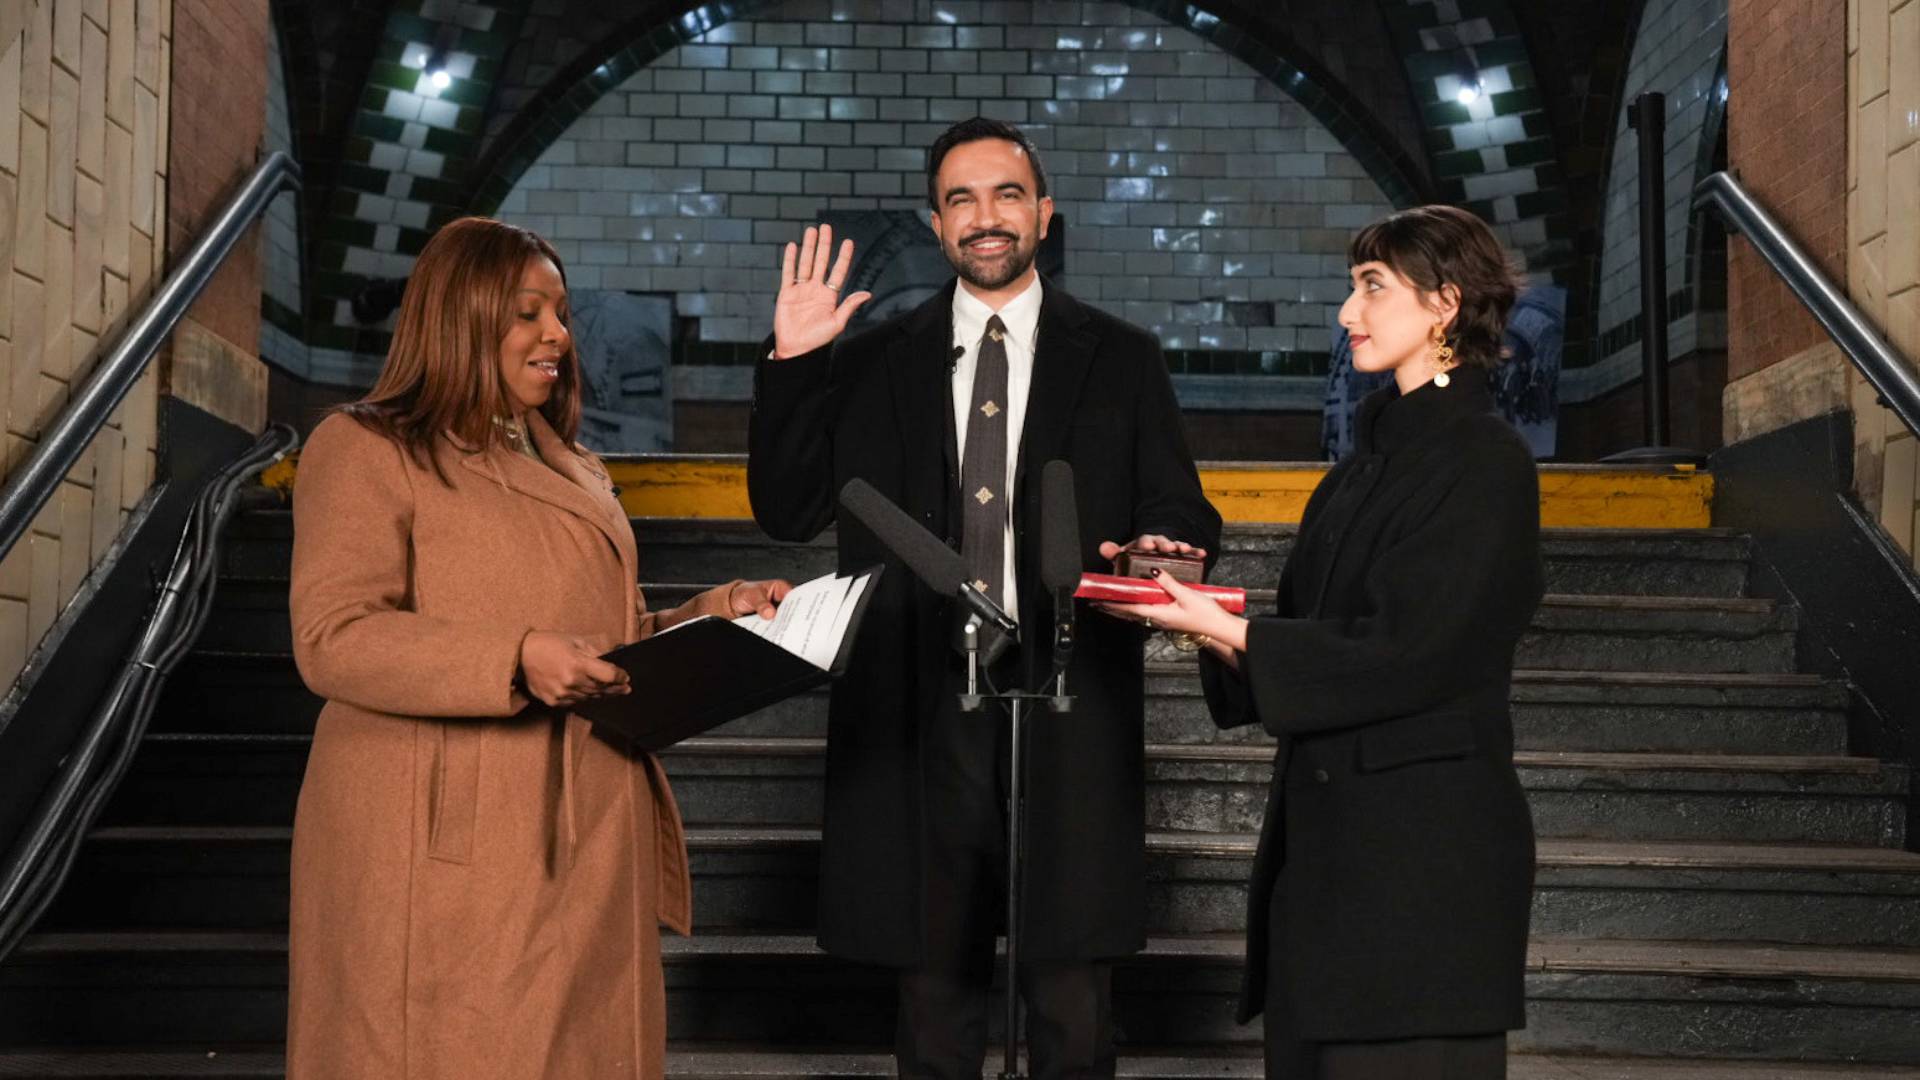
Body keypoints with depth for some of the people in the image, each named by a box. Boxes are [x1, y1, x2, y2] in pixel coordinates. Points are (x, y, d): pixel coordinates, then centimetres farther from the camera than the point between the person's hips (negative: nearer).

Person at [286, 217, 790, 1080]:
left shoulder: (573, 470, 21)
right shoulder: (366, 450, -2)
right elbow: (333, 638, -14)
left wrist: (709, 616, 6)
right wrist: (518, 661, -25)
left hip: (586, 842, 7)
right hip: (447, 848, -7)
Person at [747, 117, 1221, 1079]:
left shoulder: (1122, 361, 9)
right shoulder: (873, 365, 10)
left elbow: (1181, 516, 7)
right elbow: (786, 512, 6)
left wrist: (1163, 549, -17)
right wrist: (791, 364, -5)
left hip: (1068, 719, -1)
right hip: (921, 713, 1)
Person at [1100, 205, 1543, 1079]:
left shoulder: (1483, 464, -10)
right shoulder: (1369, 464, 15)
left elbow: (1409, 652, -17)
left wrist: (1227, 632, -16)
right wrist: (1195, 605, -1)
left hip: (1422, 845, -8)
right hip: (1331, 833, 8)